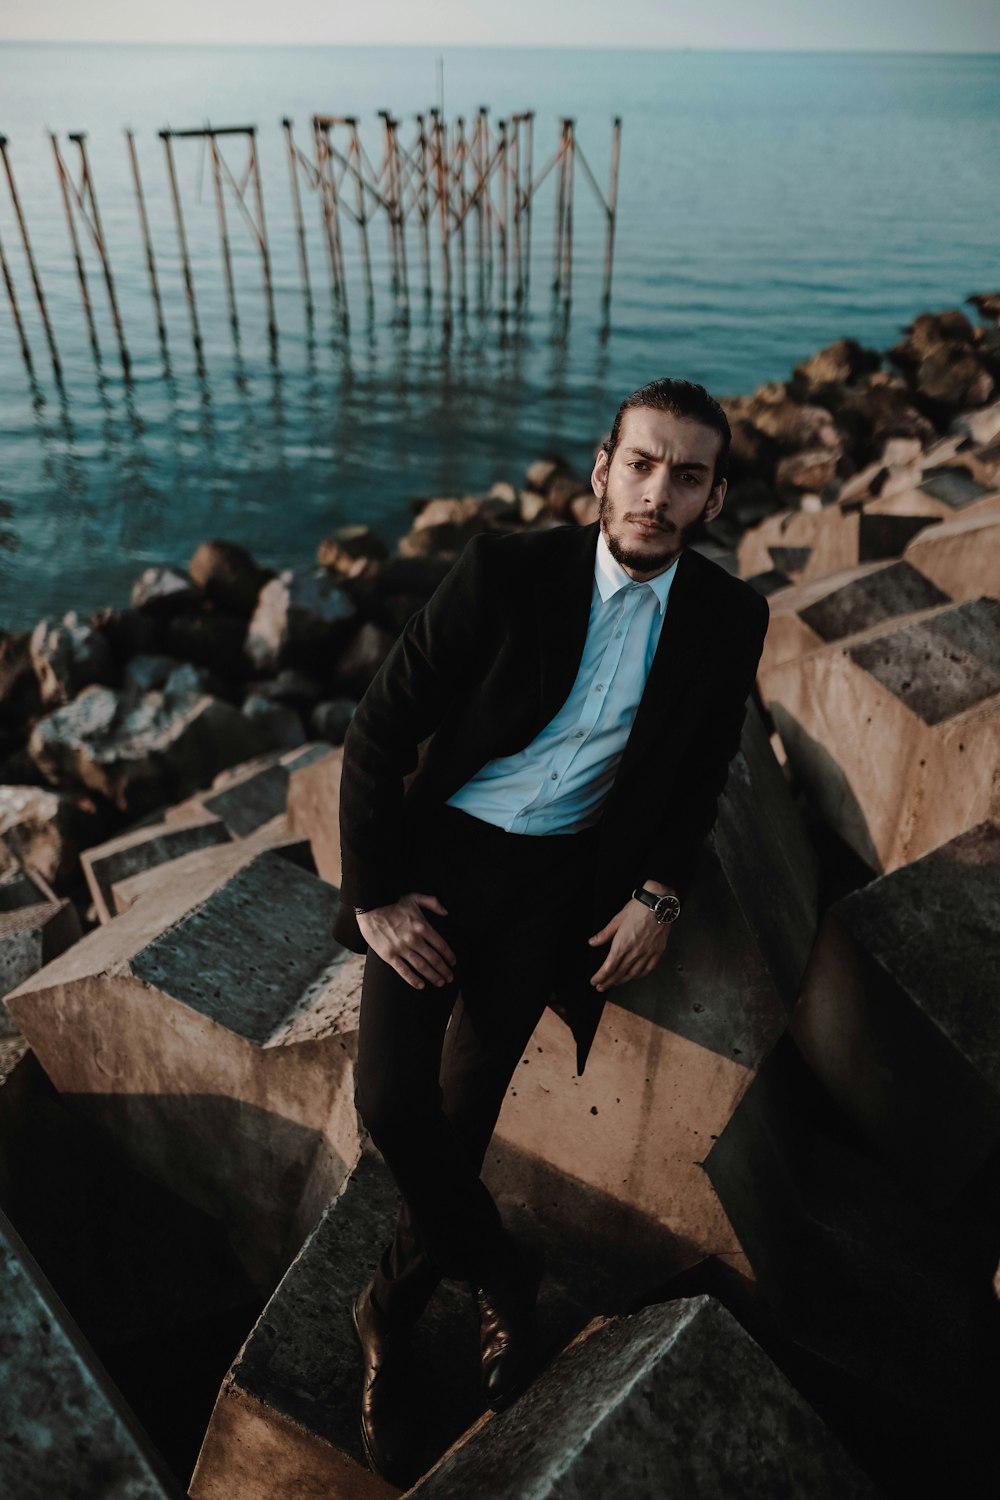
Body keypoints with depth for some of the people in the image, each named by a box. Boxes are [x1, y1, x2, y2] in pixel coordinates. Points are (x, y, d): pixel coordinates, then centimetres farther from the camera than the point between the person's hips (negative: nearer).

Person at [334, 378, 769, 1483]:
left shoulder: (727, 619, -1)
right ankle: (501, 1279, 18)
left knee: (464, 1110, -5)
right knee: (390, 1104, -11)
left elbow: (701, 773, 13)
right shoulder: (505, 572, -10)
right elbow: (378, 736, -6)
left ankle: (390, 1315, 24)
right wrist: (373, 895, -8)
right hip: (439, 852, 0)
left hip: (559, 879, 1)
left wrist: (657, 897, 0)